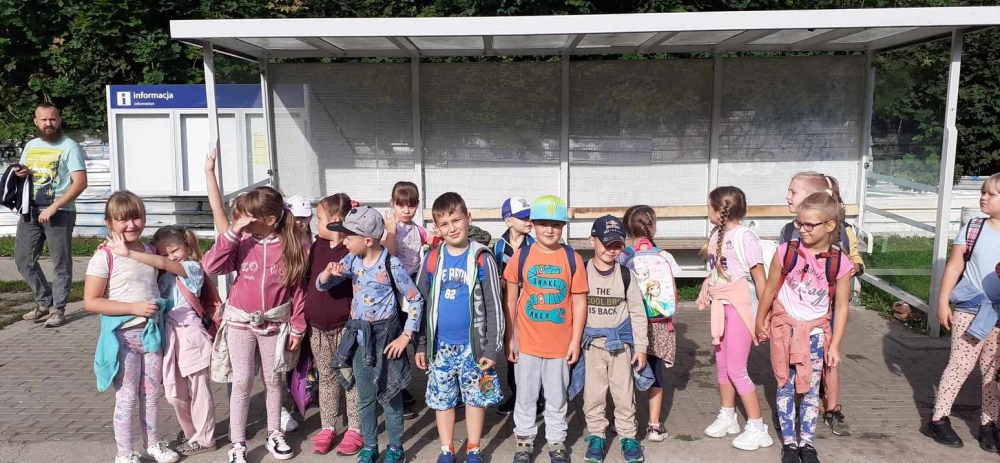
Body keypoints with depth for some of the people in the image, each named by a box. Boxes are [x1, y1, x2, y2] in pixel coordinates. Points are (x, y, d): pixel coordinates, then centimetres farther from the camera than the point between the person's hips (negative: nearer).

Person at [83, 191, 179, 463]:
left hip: (151, 333, 5)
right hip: (122, 336, -5)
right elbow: (91, 302, -15)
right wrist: (134, 308, -21)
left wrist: (159, 307, 4)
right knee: (127, 397, 5)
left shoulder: (150, 252, 5)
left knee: (152, 393, 14)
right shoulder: (105, 257, -13)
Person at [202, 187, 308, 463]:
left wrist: (297, 327, -1)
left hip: (275, 323, 0)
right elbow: (211, 266, -20)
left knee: (274, 380, 13)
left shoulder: (291, 246, -8)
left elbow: (297, 289, -3)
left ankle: (275, 435, 30)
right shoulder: (241, 242, -7)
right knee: (242, 382, 1)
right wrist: (232, 232, -23)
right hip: (240, 321, 0)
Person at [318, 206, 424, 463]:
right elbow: (321, 286, 6)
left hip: (385, 335, -5)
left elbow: (416, 301, -12)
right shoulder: (352, 261, -1)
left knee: (390, 395, 8)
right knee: (365, 397, 14)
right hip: (359, 336, 5)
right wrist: (329, 272, -17)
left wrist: (405, 337, -13)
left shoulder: (391, 265, -17)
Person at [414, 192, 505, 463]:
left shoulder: (482, 258, -8)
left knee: (475, 398, 10)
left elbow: (494, 306, -6)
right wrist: (420, 345, 6)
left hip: (473, 345, -2)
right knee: (442, 399, 12)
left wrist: (493, 347, -8)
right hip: (440, 346, 3)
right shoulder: (432, 259, 0)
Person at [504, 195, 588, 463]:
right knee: (525, 395, 13)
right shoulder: (521, 256, -4)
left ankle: (556, 441, 30)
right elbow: (510, 300, 1)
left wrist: (576, 341, -3)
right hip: (527, 341, 0)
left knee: (556, 397, 14)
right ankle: (524, 440, 29)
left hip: (560, 343, 0)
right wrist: (510, 337, 0)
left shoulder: (572, 259, -4)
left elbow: (579, 302, -1)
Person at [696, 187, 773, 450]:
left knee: (736, 370, -3)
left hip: (741, 307, -8)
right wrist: (705, 295, 1)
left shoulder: (744, 237, -19)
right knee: (722, 364, 17)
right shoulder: (716, 236, 4)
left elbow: (760, 279, -16)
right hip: (721, 306, 8)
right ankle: (727, 417, 33)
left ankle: (758, 428, 10)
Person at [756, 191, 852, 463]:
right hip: (784, 327, 0)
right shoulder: (785, 252, -15)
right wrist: (760, 322, 7)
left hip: (816, 331, 0)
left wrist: (835, 345, -3)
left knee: (811, 389, 8)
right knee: (786, 386, 8)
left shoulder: (840, 263, -14)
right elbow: (770, 289, -2)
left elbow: (841, 306, -5)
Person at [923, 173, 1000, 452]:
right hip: (971, 309, -1)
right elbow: (954, 266, 1)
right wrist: (942, 302, -2)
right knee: (961, 364, 1)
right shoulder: (973, 228, -2)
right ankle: (938, 419, 10)